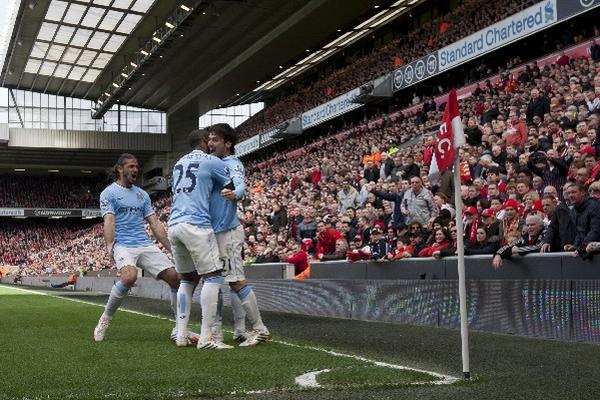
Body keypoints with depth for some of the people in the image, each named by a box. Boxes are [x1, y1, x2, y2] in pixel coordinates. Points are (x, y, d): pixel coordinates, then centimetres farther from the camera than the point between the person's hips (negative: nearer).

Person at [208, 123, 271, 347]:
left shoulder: (233, 164, -9)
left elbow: (240, 186, -30)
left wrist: (234, 194, -49)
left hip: (228, 232, -9)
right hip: (214, 232, 9)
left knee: (237, 282, -10)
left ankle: (260, 330, -4)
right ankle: (240, 331, 15)